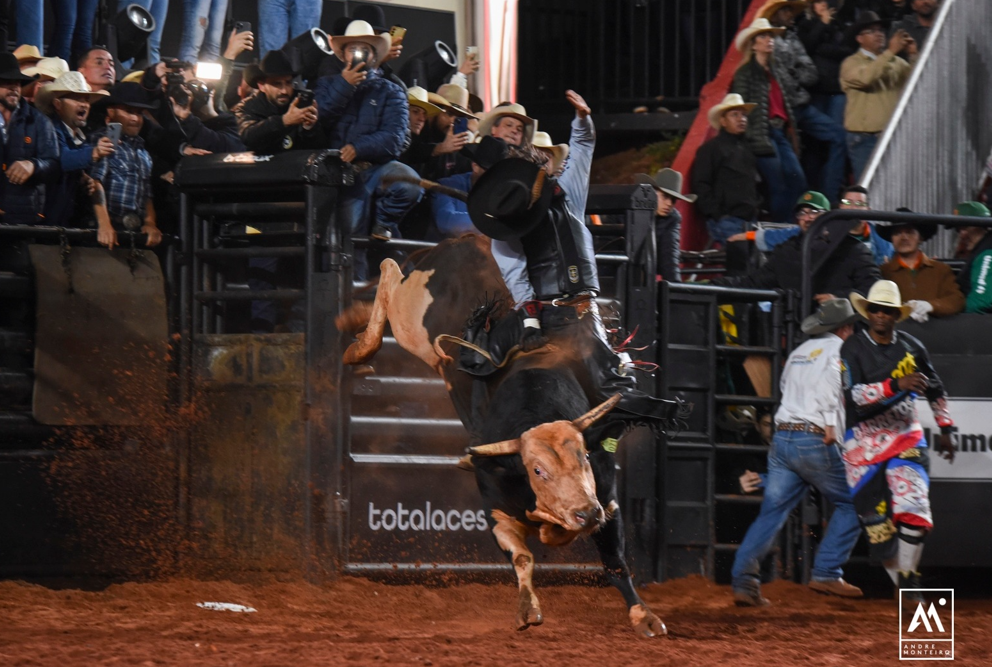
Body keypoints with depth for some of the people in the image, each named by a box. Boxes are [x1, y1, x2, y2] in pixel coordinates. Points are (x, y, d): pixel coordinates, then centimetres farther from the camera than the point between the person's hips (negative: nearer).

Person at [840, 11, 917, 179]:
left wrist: (913, 56, -10)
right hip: (865, 139, -4)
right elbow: (865, 77, -22)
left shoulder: (896, 62, 12)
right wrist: (890, 52, -21)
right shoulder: (851, 63, -1)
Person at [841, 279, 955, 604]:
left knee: (912, 509, -16)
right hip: (864, 443, -2)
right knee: (877, 522, -3)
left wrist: (945, 428, 22)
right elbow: (854, 396, -22)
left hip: (906, 438, 2)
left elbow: (935, 390, 21)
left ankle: (909, 580, -7)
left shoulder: (911, 347, 5)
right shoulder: (853, 349, -7)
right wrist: (895, 385, -33)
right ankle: (897, 579, 15)